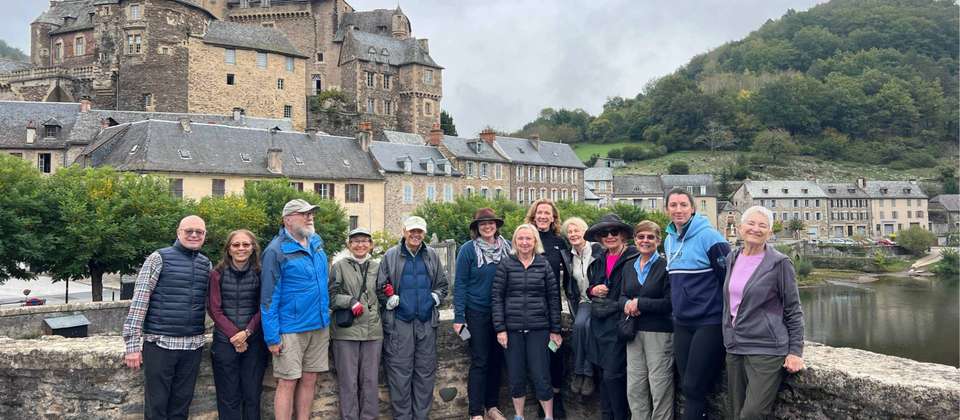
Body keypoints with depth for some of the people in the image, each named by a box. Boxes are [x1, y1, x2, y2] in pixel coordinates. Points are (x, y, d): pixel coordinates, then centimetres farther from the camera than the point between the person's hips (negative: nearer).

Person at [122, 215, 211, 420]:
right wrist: (132, 344, -10)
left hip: (193, 345, 4)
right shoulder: (159, 258, -3)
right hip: (159, 343, -4)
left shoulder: (206, 264, 11)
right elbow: (139, 301, -6)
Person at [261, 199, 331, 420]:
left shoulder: (317, 243, 8)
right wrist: (272, 337, -14)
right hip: (291, 329, -6)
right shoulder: (276, 251, -12)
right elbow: (269, 296, -12)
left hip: (319, 326, 6)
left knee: (309, 380, 11)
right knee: (287, 383, -1)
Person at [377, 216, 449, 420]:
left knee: (426, 372, 7)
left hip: (426, 322, 3)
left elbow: (442, 285, 17)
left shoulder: (432, 256, 11)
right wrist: (390, 300, -10)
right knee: (400, 372, 0)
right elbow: (380, 287, 4)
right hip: (399, 321, -3)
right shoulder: (391, 256, 3)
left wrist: (435, 297, 0)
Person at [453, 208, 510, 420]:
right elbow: (460, 284, -7)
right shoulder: (468, 250, -7)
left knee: (496, 360, 10)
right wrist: (459, 317, -12)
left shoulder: (507, 248, 4)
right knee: (479, 362, -2)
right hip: (477, 313, -4)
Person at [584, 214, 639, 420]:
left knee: (613, 374, -8)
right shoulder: (599, 261, 13)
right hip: (599, 322, 7)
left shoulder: (634, 257, -9)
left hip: (619, 321, -7)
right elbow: (589, 286, 24)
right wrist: (593, 290, 1)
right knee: (604, 372, 12)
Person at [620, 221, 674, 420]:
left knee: (660, 388, -2)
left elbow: (670, 303, -13)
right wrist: (626, 304, -9)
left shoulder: (665, 266, -7)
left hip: (659, 332, -6)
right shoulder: (629, 268, 13)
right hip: (634, 332, 6)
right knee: (634, 388, 10)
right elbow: (622, 296, 14)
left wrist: (639, 303, -13)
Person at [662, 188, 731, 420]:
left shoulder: (708, 236, -12)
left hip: (709, 322, -7)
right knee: (686, 386, 10)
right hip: (682, 322, 7)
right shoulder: (669, 240, 10)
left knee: (694, 388, -5)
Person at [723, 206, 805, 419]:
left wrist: (795, 352, -9)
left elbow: (794, 311, -4)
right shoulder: (732, 258, 9)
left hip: (766, 350, -5)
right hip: (734, 348, 6)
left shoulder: (779, 263, -7)